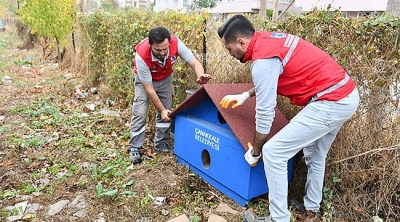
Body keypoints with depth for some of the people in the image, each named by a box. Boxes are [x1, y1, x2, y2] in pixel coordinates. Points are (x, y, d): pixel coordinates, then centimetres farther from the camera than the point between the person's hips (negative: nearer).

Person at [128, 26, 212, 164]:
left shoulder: (176, 43, -34)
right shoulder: (142, 56, -39)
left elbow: (194, 63, -26)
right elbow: (149, 89, -30)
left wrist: (200, 77, -49)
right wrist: (161, 110, -25)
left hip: (165, 78, 3)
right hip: (145, 79, -3)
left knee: (166, 111, 2)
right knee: (140, 113, -10)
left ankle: (161, 144, 18)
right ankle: (134, 148, 3)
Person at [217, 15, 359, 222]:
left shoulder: (262, 59, -18)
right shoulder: (269, 39, 11)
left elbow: (265, 113, -13)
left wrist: (255, 151, 0)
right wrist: (245, 95, 28)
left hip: (330, 102, -10)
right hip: (347, 94, 10)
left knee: (273, 152, -5)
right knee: (314, 156, 25)